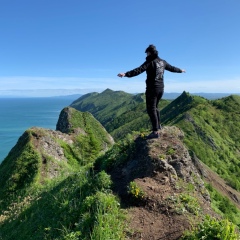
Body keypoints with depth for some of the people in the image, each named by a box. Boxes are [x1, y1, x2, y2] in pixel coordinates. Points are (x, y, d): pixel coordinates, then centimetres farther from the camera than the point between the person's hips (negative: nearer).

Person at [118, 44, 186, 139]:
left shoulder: (150, 62, -12)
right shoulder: (162, 62, 11)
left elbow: (139, 70, -27)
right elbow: (171, 68, 27)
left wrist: (126, 74, -36)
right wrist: (180, 70, 46)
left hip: (152, 88, -8)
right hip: (161, 88, 8)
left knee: (151, 109, -6)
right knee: (155, 107, 24)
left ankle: (155, 132, -8)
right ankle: (158, 125, 38)